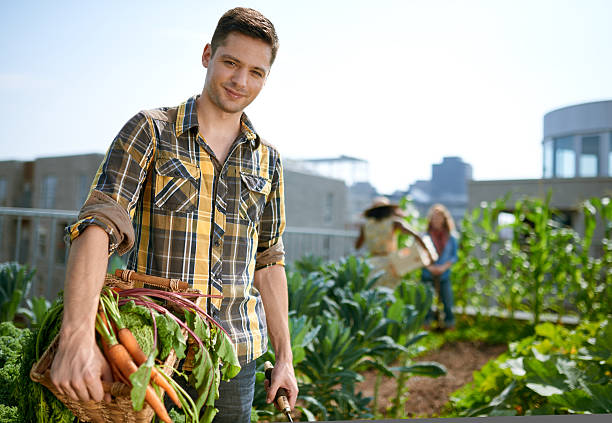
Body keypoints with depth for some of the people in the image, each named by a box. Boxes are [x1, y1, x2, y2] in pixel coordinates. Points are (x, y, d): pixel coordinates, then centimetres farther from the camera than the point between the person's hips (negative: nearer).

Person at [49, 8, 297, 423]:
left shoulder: (266, 160, 7)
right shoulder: (151, 130, -5)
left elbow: (267, 261, 11)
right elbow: (99, 223, -18)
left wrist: (285, 357, 10)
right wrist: (77, 335, -32)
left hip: (234, 353, 3)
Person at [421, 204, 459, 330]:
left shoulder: (451, 238, 3)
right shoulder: (425, 237, -2)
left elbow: (454, 256, 4)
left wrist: (444, 267, -11)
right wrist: (429, 267, -14)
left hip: (444, 275, 1)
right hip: (428, 275, -1)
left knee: (447, 301, 3)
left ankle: (450, 324, 15)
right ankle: (426, 324, 15)